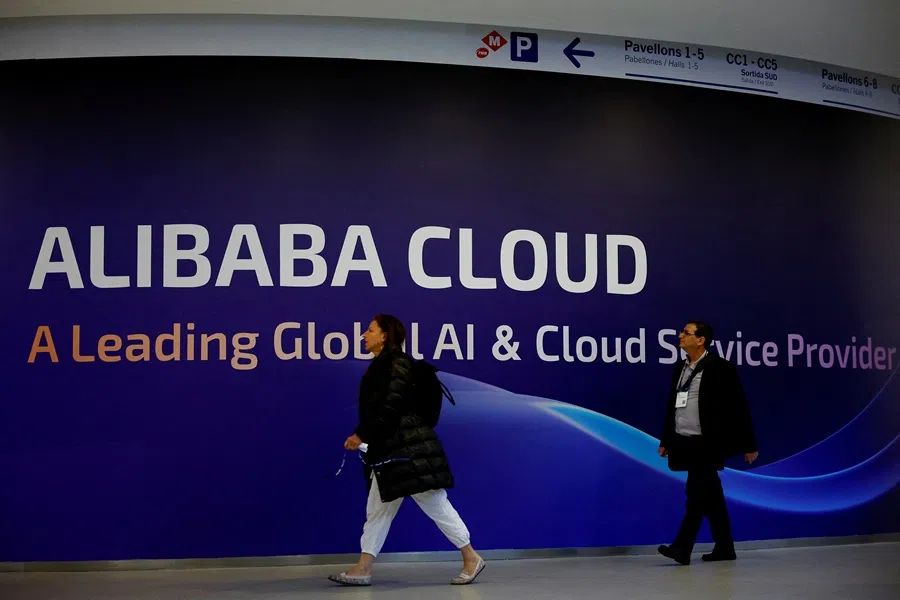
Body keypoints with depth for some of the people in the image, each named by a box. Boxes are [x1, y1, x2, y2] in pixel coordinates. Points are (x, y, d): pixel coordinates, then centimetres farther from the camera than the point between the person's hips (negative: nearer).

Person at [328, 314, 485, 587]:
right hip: (389, 449, 10)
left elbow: (390, 408, -20)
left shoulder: (397, 363, -13)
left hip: (409, 448, -10)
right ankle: (363, 569, 15)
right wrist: (364, 437, 6)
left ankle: (471, 559, 6)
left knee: (436, 505, -4)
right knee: (378, 509, 10)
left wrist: (361, 435, -16)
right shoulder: (382, 365, 15)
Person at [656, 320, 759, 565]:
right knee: (711, 496, 12)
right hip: (684, 442, 7)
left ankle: (682, 549, -12)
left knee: (696, 494, -10)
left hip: (706, 443, -7)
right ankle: (725, 548, 20)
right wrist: (665, 440, 15)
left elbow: (738, 407, -7)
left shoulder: (720, 367, -8)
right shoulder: (680, 367, 12)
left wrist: (748, 444, -7)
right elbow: (672, 406, 16)